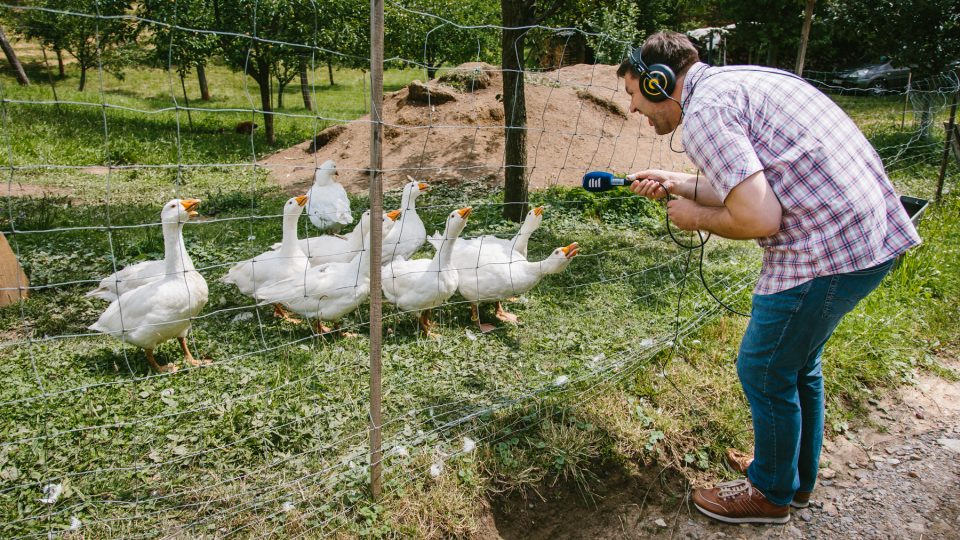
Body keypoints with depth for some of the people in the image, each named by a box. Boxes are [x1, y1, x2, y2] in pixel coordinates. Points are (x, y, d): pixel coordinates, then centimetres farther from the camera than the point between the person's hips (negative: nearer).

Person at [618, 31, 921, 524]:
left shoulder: (703, 111, -14)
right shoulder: (735, 81, 16)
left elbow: (759, 219, -22)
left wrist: (696, 217, -4)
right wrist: (676, 184, 20)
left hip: (828, 251, -10)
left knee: (764, 371, 8)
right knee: (798, 362, 25)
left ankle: (771, 493, 30)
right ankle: (797, 474, 44)